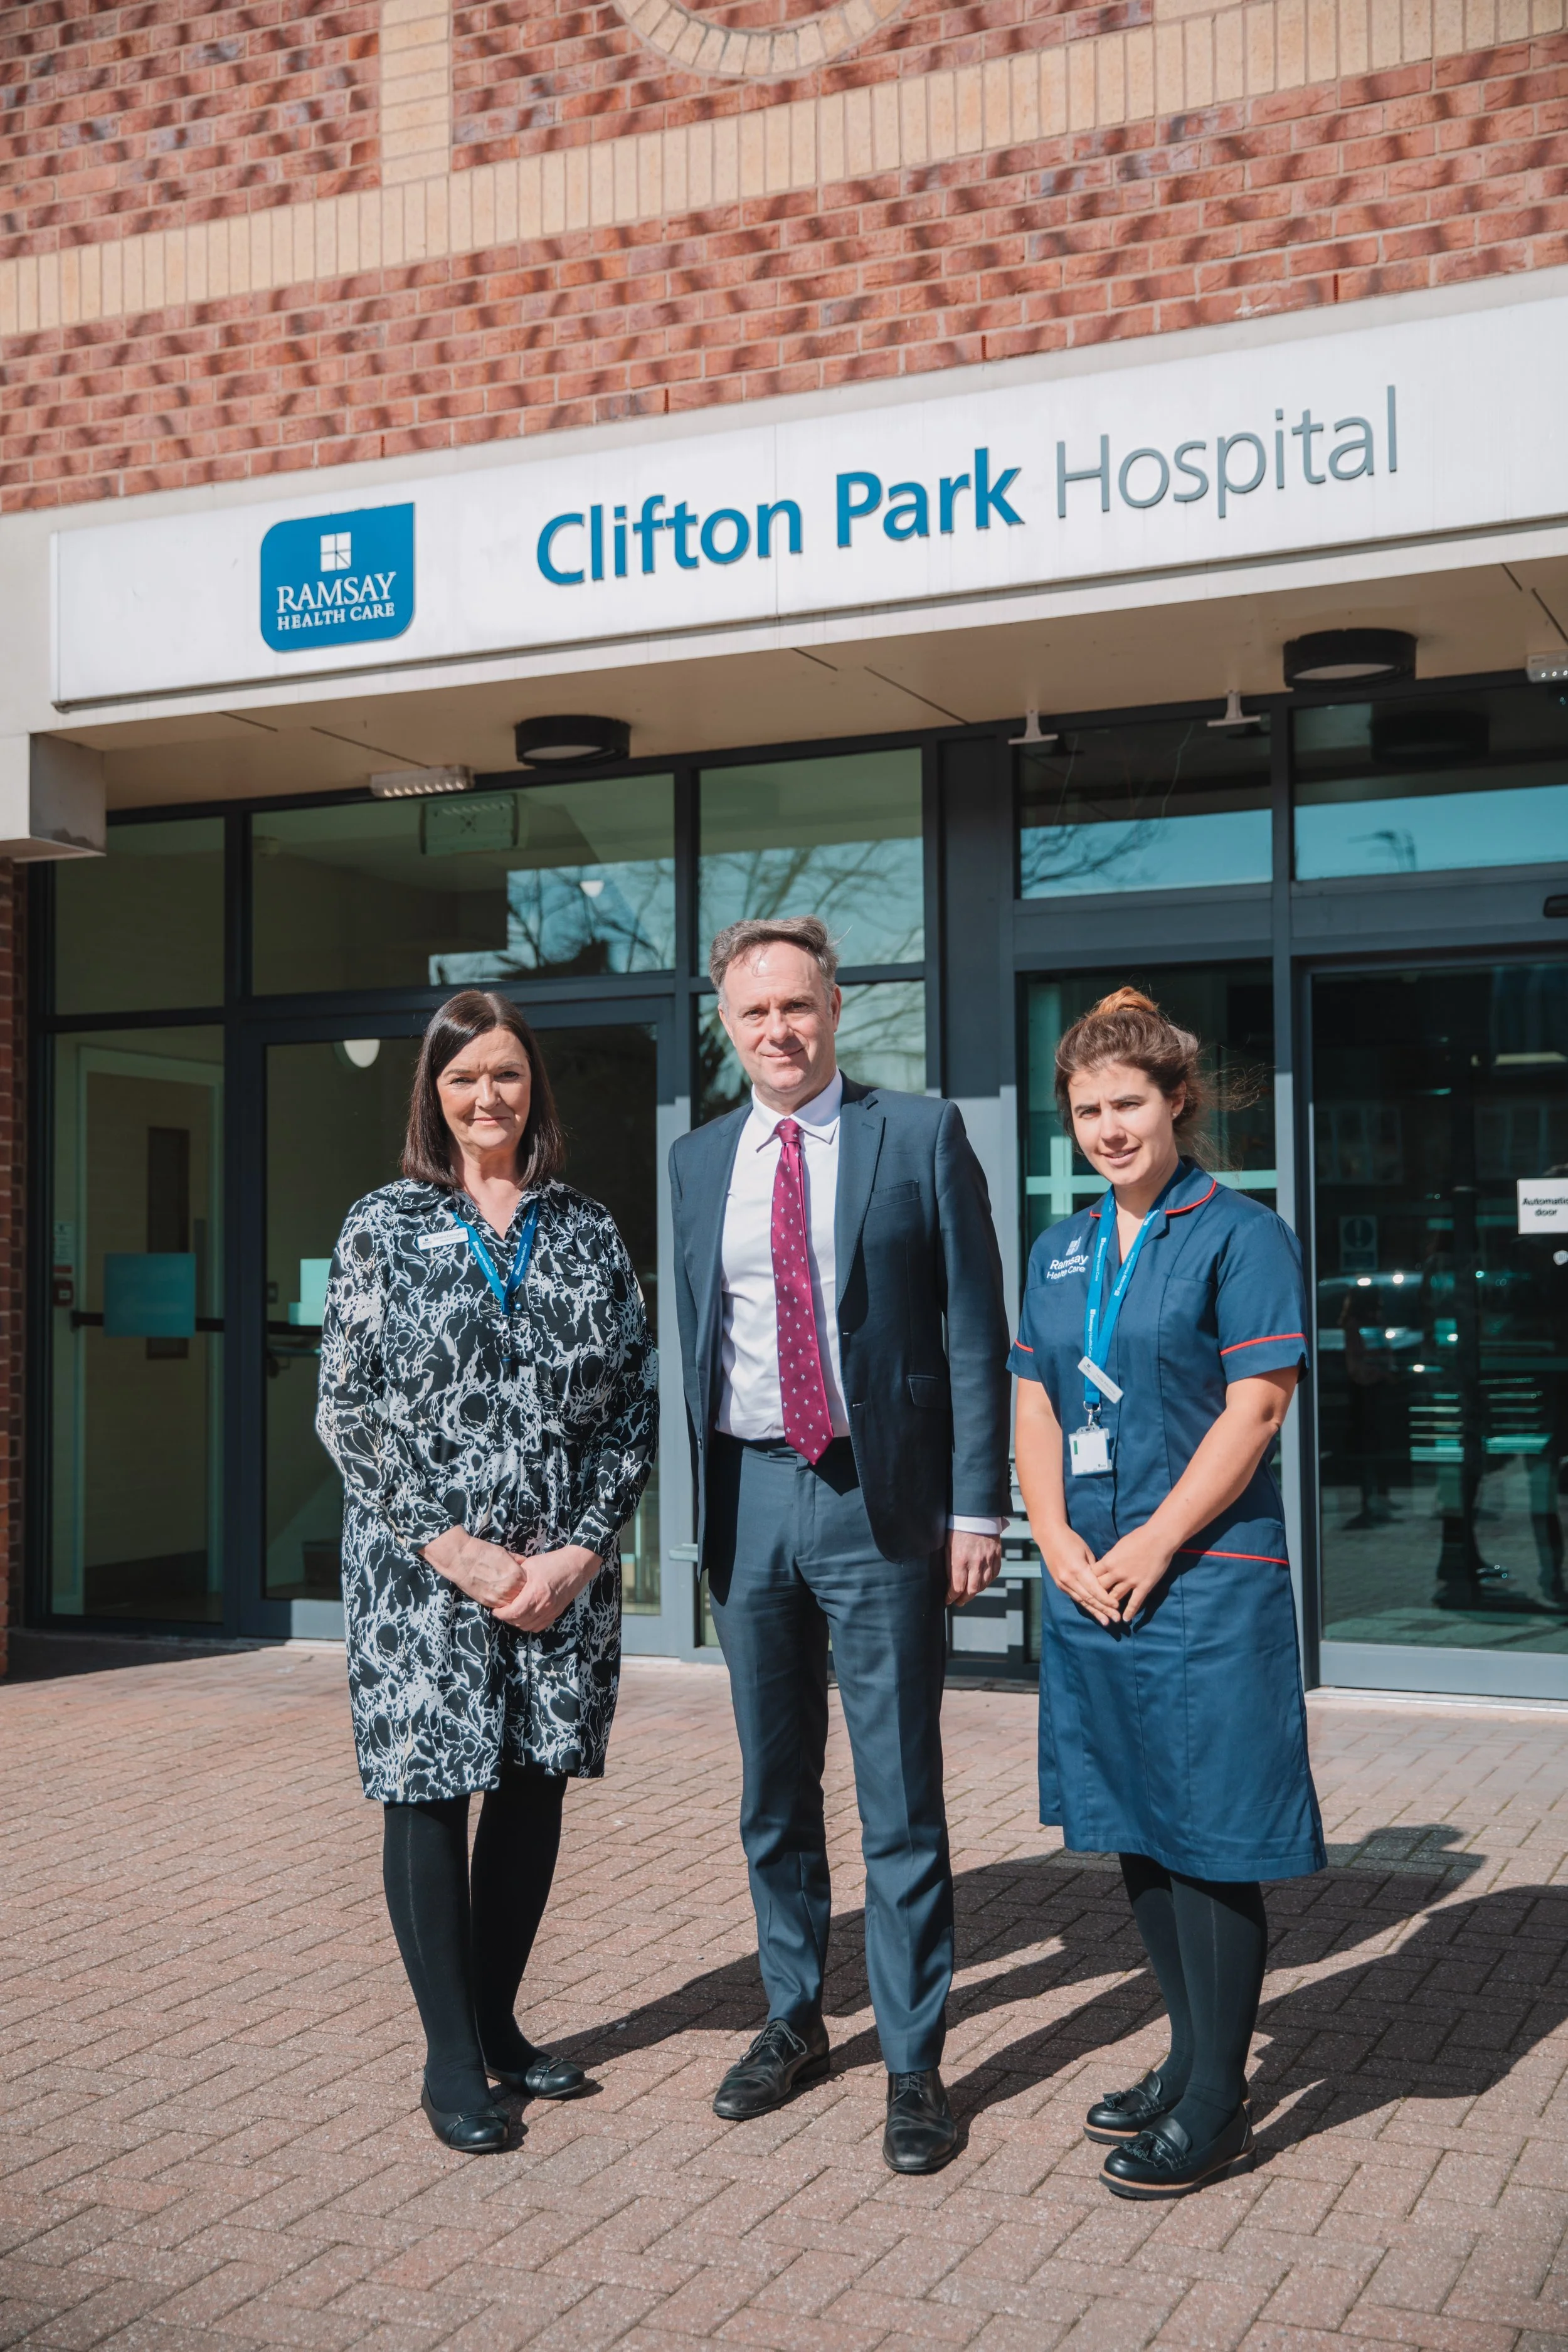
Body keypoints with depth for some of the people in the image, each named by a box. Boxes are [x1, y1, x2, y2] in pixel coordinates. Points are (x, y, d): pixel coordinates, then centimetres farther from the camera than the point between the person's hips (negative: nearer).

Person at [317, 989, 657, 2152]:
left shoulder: (589, 1231, 7)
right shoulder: (384, 1226, 2)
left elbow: (638, 1403, 4)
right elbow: (349, 1411, -3)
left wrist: (580, 1550, -7)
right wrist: (453, 1547, -12)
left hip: (563, 1569, 3)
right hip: (422, 1567, -2)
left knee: (533, 1787, 10)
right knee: (431, 1792, 2)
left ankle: (497, 2018, 27)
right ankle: (452, 2057, 14)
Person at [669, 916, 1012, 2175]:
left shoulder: (921, 1134, -3)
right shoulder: (699, 1161, 9)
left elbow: (976, 1327, -4)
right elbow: (698, 1335, 15)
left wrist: (976, 1504, -10)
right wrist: (706, 1497, 9)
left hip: (879, 1497, -4)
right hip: (749, 1495, 4)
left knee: (900, 1798, 2)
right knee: (774, 1790, 16)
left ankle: (915, 2063, 15)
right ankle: (794, 2020, 33)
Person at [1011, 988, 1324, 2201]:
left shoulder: (1240, 1234, -6)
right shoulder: (1061, 1251, 13)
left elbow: (1255, 1408, -12)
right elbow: (1036, 1407, 12)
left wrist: (1155, 1544, -15)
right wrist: (1058, 1539, -3)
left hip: (1206, 1582, -6)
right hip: (1089, 1586, 7)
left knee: (1210, 1841, -1)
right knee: (1139, 1831, 15)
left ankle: (1216, 2104, 10)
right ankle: (1190, 2056, 30)